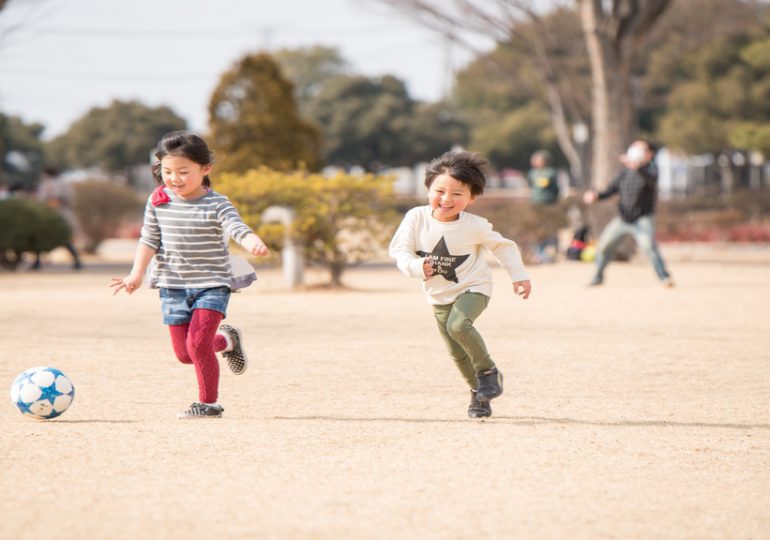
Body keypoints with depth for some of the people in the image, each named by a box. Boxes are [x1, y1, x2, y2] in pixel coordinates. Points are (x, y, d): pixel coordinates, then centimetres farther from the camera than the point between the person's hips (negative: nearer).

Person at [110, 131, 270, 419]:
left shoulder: (216, 205, -11)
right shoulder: (158, 202, 0)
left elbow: (238, 228, -25)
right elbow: (149, 240, 7)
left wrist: (254, 243, -47)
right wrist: (137, 273, -5)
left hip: (212, 285, -4)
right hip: (173, 286, 4)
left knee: (197, 343, -20)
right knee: (184, 353, 6)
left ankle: (208, 402, -2)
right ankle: (226, 340, 37)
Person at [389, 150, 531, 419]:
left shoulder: (474, 226, -18)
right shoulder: (416, 218, -16)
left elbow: (503, 246, -4)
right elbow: (399, 250, -11)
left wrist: (519, 276, -6)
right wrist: (416, 266, -30)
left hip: (472, 288, -4)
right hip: (439, 296, 4)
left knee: (458, 325, -32)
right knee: (456, 351, 8)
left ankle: (488, 370, -10)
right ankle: (478, 392, 32)